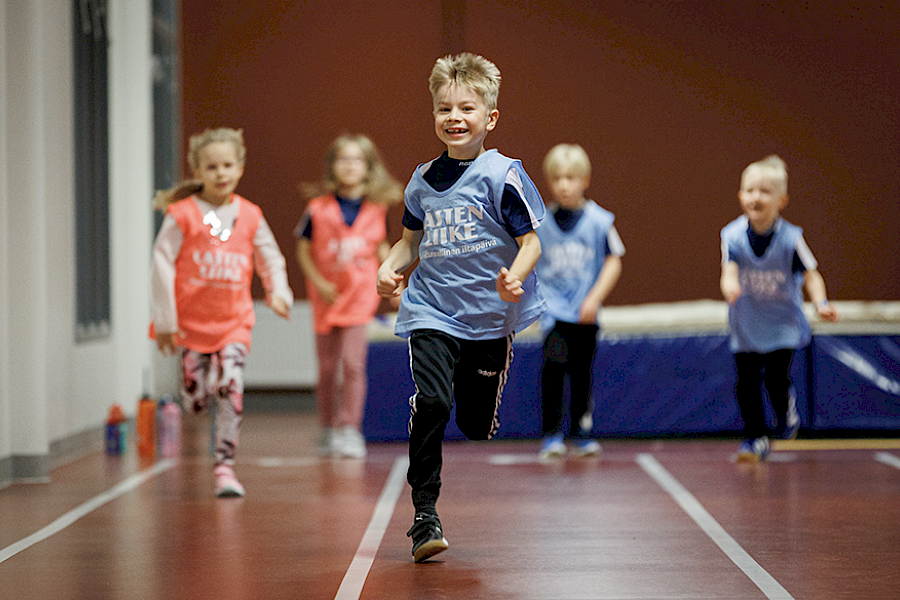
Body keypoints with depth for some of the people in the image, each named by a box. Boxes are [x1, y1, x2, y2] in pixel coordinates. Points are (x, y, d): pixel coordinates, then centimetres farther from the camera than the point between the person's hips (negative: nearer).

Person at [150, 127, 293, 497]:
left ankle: (225, 466, -5)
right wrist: (165, 321, -8)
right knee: (196, 399, 4)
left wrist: (278, 293, -6)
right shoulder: (182, 214, -8)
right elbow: (162, 264, -6)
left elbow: (270, 259, 13)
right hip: (191, 321, -1)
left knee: (231, 390, -12)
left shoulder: (250, 216, 1)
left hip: (234, 320, 1)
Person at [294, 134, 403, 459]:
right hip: (327, 296, 0)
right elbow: (304, 249, 1)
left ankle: (350, 429, -4)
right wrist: (319, 283, -9)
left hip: (360, 295, 0)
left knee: (353, 364, -11)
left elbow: (382, 248, 12)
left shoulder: (376, 210, 0)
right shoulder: (319, 209, -5)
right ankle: (328, 429, 23)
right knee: (327, 368, 8)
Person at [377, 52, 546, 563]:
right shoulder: (425, 179, 8)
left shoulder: (502, 175, -6)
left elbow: (531, 242, -6)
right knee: (432, 402, -19)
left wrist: (516, 275, -26)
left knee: (479, 424, 5)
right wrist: (391, 267, 3)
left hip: (489, 316, -2)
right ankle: (425, 514, -14)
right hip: (431, 313, 2)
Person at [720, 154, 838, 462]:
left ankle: (787, 408, 23)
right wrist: (730, 287, -45)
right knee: (747, 382, -1)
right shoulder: (732, 235, -12)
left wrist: (821, 303, -26)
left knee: (776, 377, -11)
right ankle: (755, 438, 17)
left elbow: (811, 275, -8)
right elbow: (729, 272, -22)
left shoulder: (791, 238, -14)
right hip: (746, 324, 2)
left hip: (783, 321, -2)